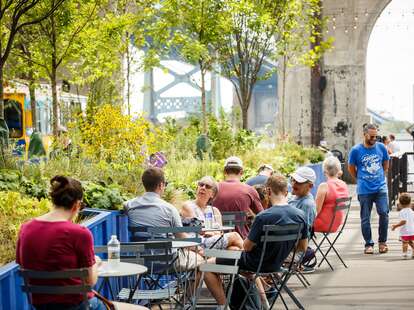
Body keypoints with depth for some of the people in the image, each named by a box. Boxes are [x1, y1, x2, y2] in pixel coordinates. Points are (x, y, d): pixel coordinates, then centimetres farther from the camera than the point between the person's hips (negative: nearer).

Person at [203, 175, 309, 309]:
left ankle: (223, 306, 0)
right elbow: (303, 248, 2)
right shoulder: (300, 215, -11)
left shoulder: (263, 217, -28)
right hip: (277, 264, 7)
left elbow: (247, 247, -16)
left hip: (257, 263, -7)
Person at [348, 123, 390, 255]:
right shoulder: (356, 150, -5)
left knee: (384, 213, -8)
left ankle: (382, 241, 8)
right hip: (364, 190, -1)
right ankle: (369, 244, 14)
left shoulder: (381, 147, 3)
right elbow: (351, 168, 7)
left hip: (381, 188, 1)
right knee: (365, 218, 2)